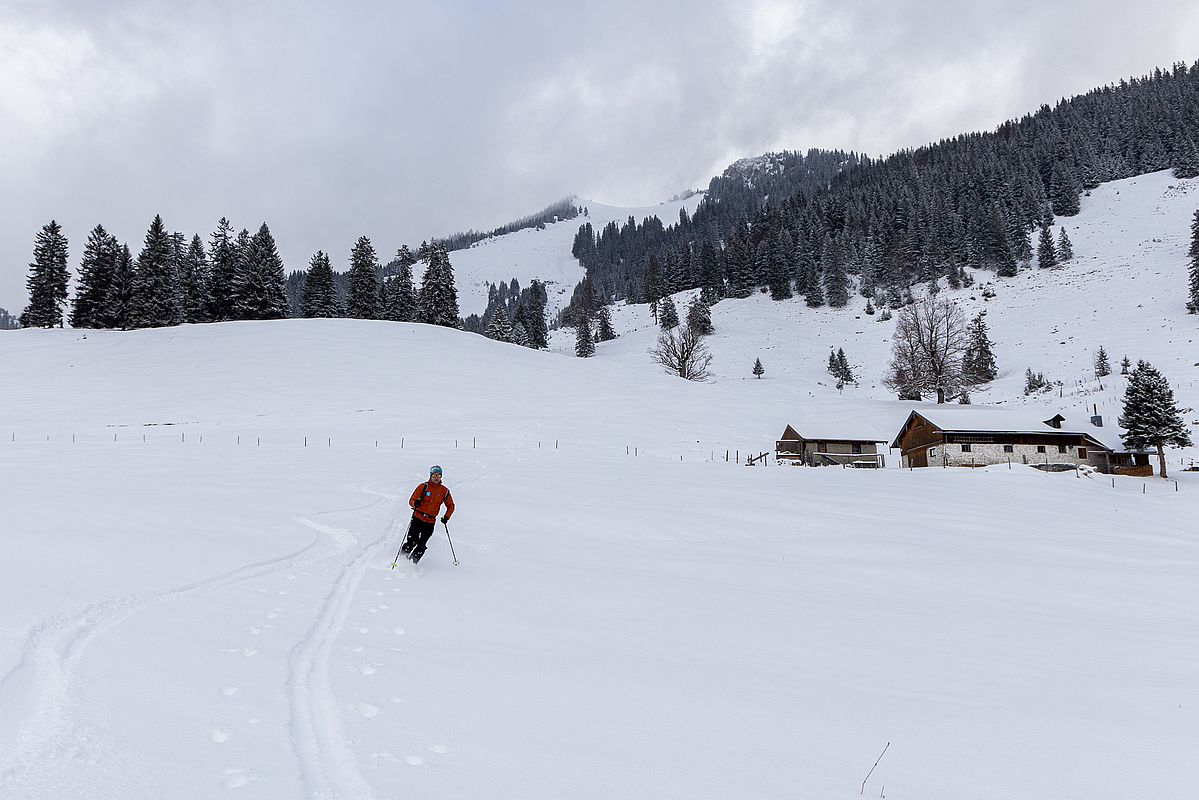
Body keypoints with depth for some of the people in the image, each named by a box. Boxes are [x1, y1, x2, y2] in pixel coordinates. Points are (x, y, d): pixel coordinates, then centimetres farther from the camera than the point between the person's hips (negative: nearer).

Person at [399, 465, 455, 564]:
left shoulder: (444, 491, 6)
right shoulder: (423, 487, -1)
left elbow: (450, 506, 17)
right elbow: (411, 500, -3)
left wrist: (446, 517, 1)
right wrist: (415, 503, -27)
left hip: (430, 522, 2)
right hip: (417, 518, -2)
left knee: (421, 546, -2)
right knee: (411, 541, -10)